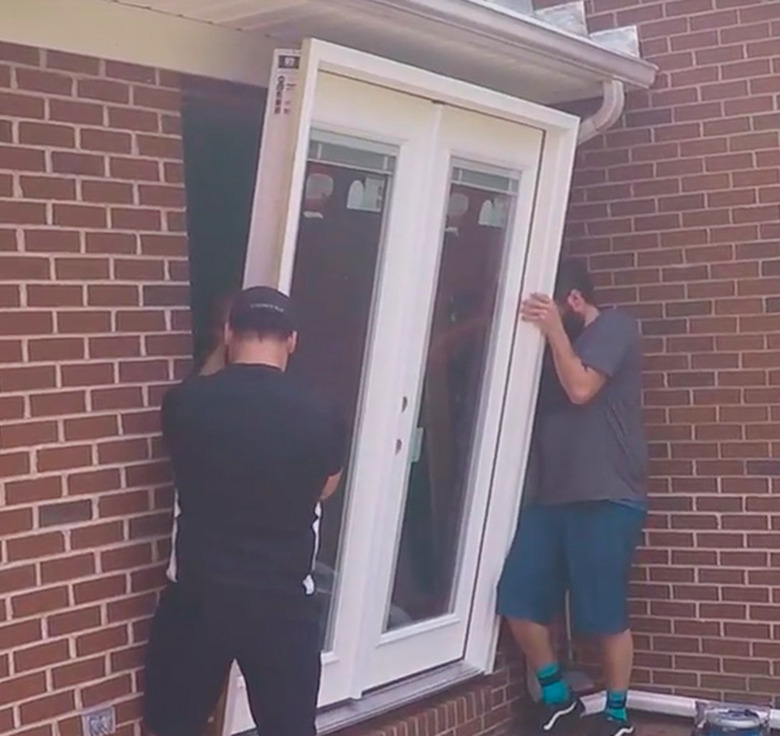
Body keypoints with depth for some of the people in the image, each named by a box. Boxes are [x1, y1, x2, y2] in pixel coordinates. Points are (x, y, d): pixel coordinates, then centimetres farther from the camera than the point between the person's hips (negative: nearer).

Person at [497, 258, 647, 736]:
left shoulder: (615, 327, -2)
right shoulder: (561, 341, 23)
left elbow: (580, 388, -15)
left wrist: (555, 331, -8)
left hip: (606, 498, -7)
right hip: (551, 495, 8)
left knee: (606, 615, -1)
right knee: (519, 601, 1)